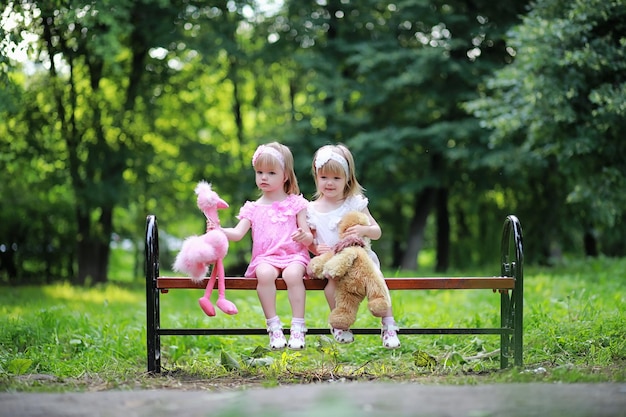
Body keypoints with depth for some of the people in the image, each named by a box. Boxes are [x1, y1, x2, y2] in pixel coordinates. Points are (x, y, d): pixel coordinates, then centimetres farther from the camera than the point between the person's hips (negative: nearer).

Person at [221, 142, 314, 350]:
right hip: (265, 257, 1)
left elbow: (308, 238, 6)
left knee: (292, 274, -36)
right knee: (264, 274, -34)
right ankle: (273, 326, -28)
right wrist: (220, 231, -19)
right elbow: (238, 233, 1)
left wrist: (304, 236, -19)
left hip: (294, 255, -1)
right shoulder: (253, 208, 15)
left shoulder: (296, 204, 10)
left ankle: (298, 327, -31)